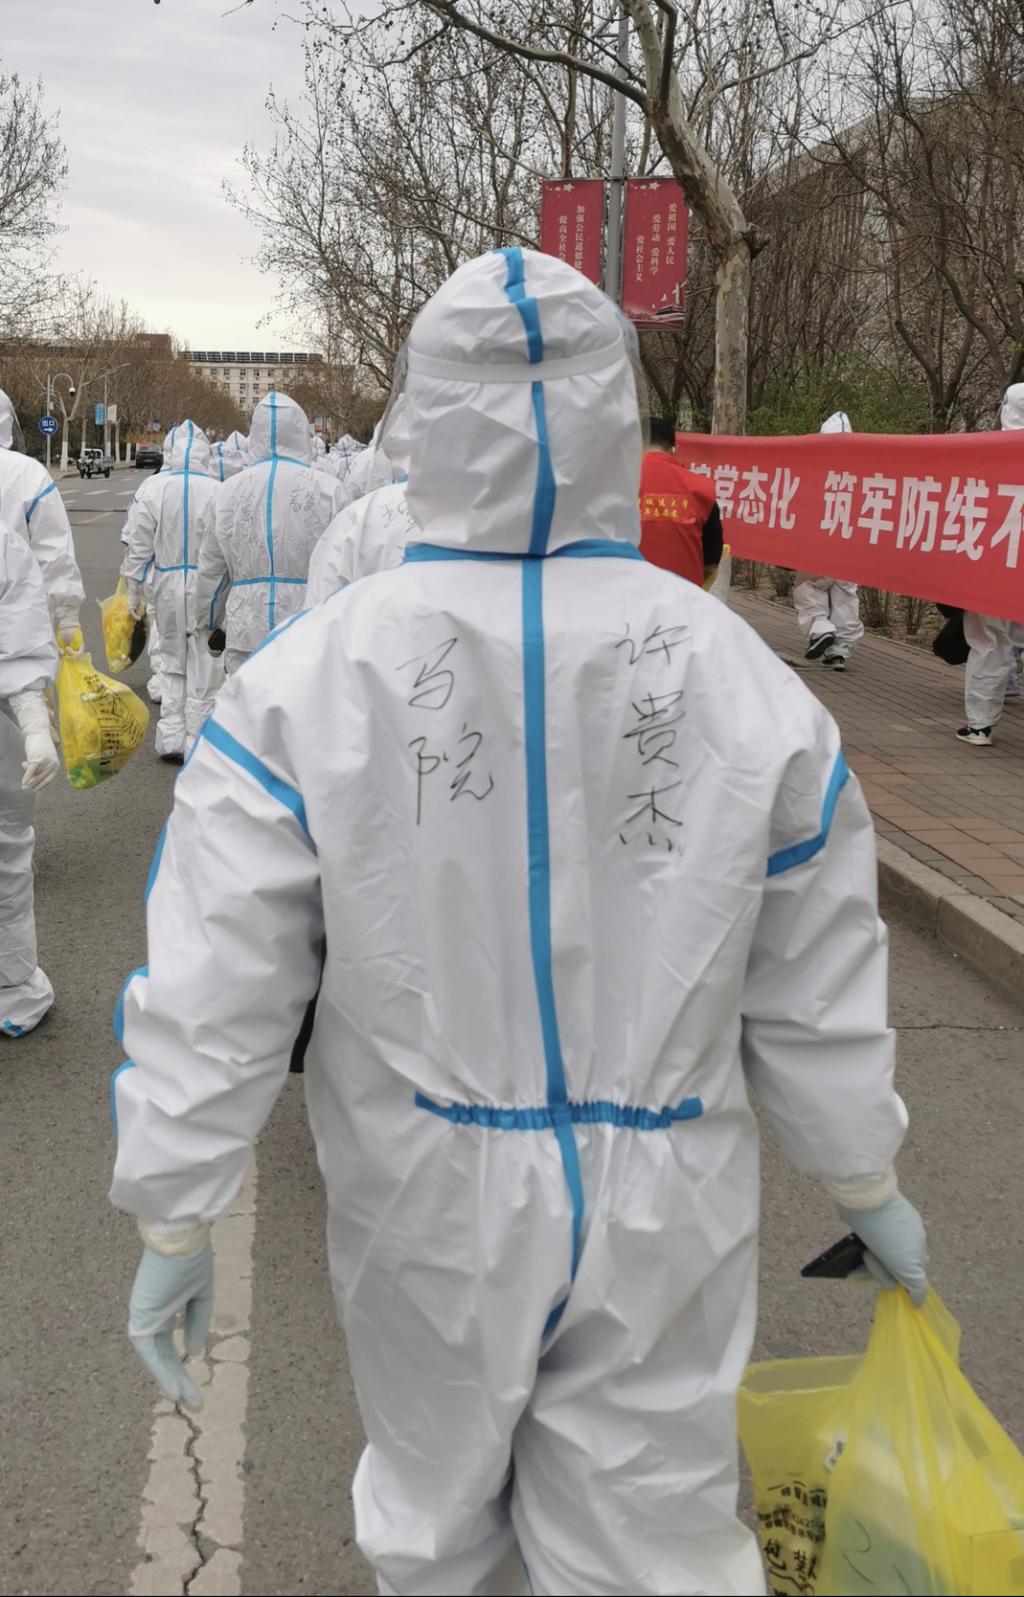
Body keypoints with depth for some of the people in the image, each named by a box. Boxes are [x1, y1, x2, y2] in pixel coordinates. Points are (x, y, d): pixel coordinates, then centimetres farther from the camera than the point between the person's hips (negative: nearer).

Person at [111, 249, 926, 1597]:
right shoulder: (747, 681, -11)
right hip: (663, 1221, 1)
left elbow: (213, 994, -12)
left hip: (432, 1201, 0)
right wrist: (866, 1185, 14)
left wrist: (174, 1221, 2)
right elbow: (817, 998, -2)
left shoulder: (309, 685, -16)